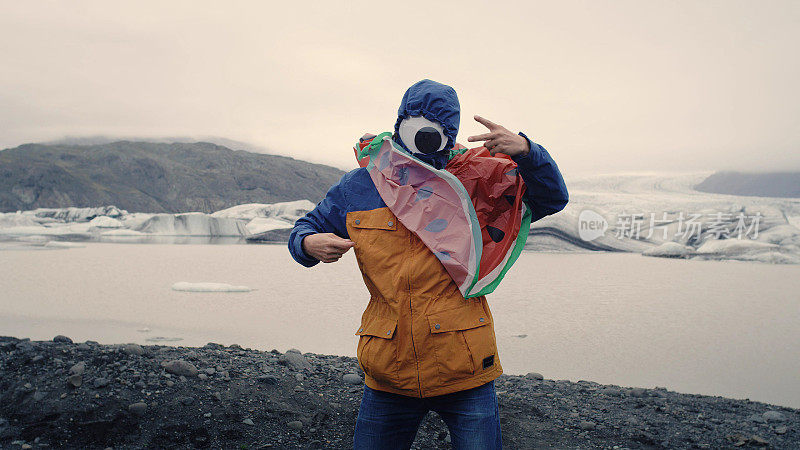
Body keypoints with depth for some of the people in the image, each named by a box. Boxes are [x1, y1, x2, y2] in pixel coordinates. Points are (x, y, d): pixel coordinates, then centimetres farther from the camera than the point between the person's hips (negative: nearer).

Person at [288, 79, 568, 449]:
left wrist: (525, 151, -18)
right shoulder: (358, 187, 4)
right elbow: (305, 229, 16)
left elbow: (552, 199, 1)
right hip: (387, 374, 2)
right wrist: (310, 244, -9)